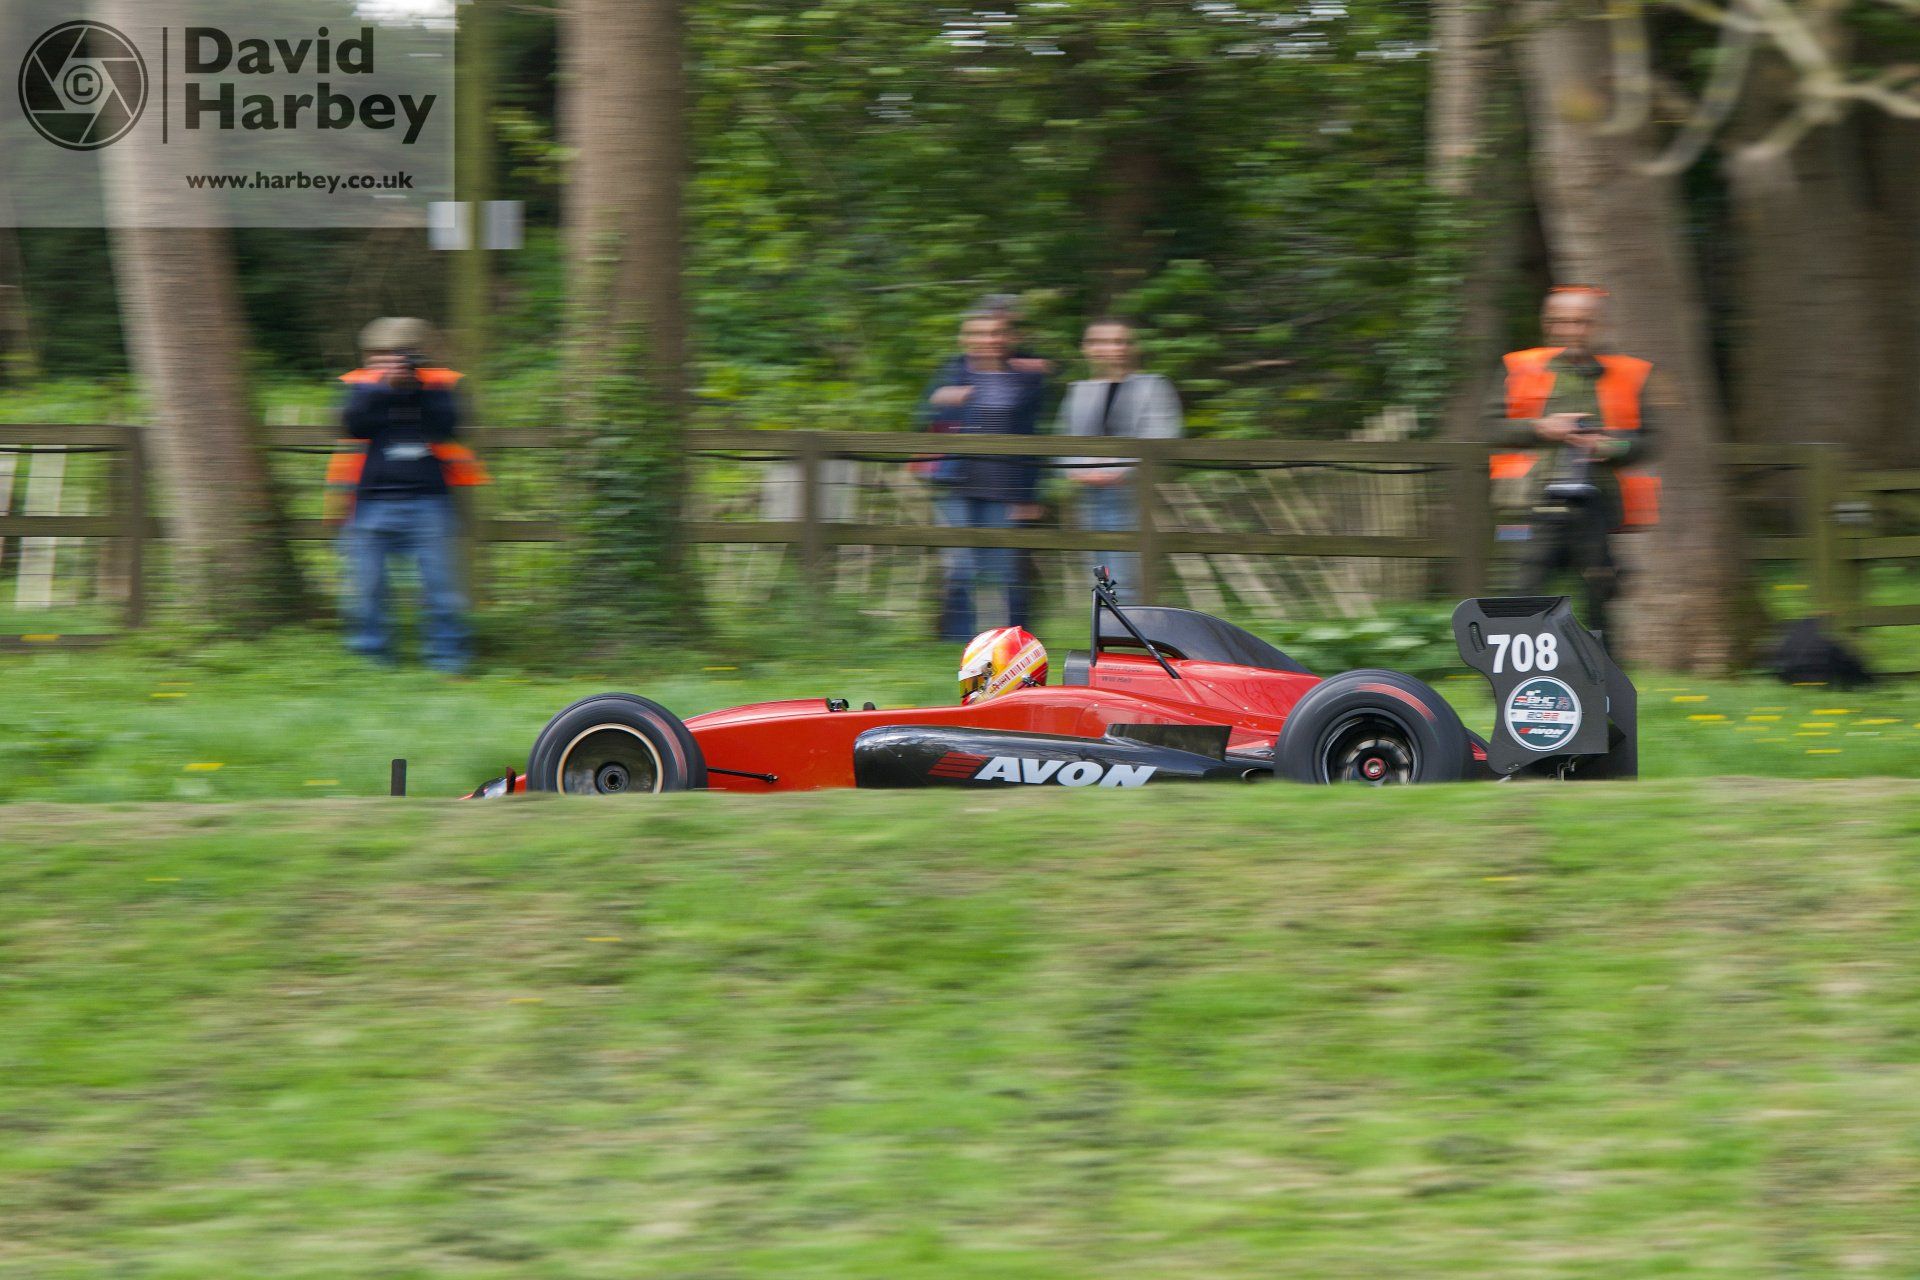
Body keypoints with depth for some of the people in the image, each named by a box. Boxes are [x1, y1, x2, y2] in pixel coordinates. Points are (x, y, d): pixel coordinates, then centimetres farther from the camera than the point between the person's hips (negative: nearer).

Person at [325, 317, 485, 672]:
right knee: (366, 589, 0)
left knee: (440, 584, -4)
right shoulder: (360, 386, 9)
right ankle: (370, 660, 9)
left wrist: (419, 389, -14)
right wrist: (385, 386, -15)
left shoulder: (440, 384, 9)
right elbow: (354, 422, -8)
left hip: (428, 502, 0)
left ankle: (447, 661, 2)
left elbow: (447, 424, -6)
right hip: (373, 505, 0)